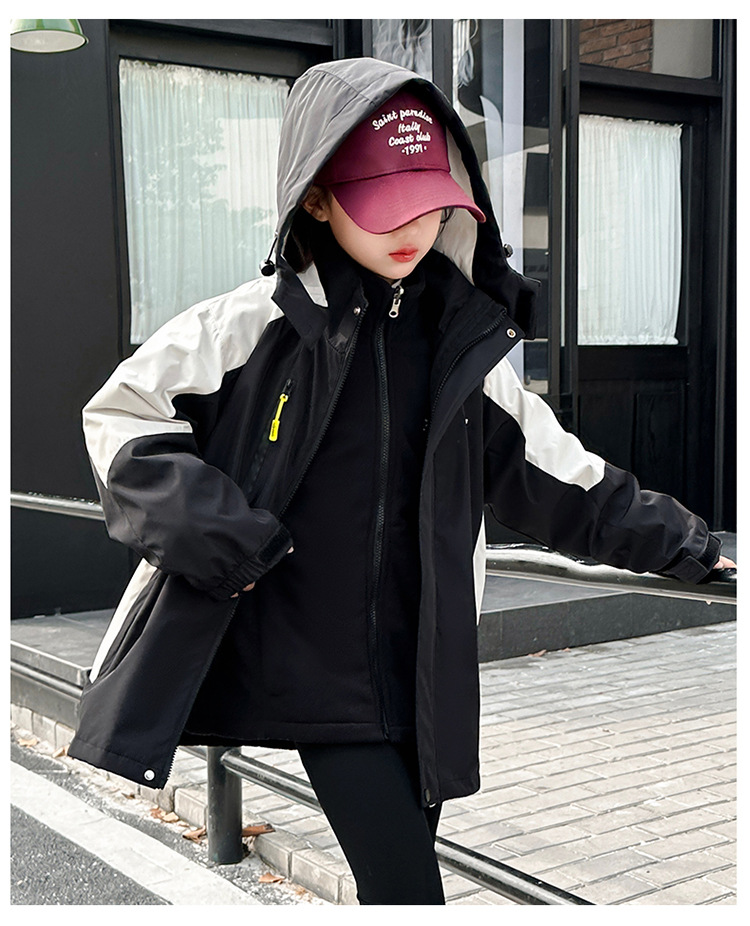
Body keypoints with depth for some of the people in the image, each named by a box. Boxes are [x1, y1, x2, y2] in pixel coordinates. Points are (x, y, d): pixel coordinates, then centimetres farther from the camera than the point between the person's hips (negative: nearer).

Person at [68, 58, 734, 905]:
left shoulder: (463, 344, 5)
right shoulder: (255, 325, -6)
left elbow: (565, 482, 13)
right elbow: (120, 412, 1)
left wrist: (685, 544, 10)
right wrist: (186, 508, -15)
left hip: (403, 681, 3)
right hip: (275, 669, -3)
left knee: (406, 881, 10)